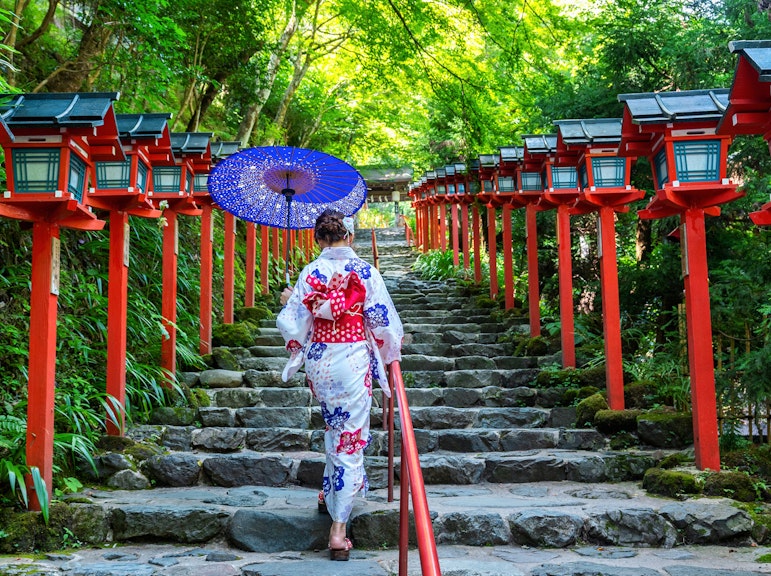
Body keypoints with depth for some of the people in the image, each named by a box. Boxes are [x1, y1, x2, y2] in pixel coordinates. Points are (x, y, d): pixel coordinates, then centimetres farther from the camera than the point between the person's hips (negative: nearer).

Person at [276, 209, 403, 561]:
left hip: (318, 361, 3)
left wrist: (287, 301, 21)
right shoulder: (365, 271, -7)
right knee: (351, 437, 1)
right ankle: (338, 528, -2)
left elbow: (292, 322, 0)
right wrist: (390, 352, 14)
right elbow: (384, 321, -5)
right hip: (354, 361, -3)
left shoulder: (310, 273, -2)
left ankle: (329, 494, 37)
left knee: (335, 426, 27)